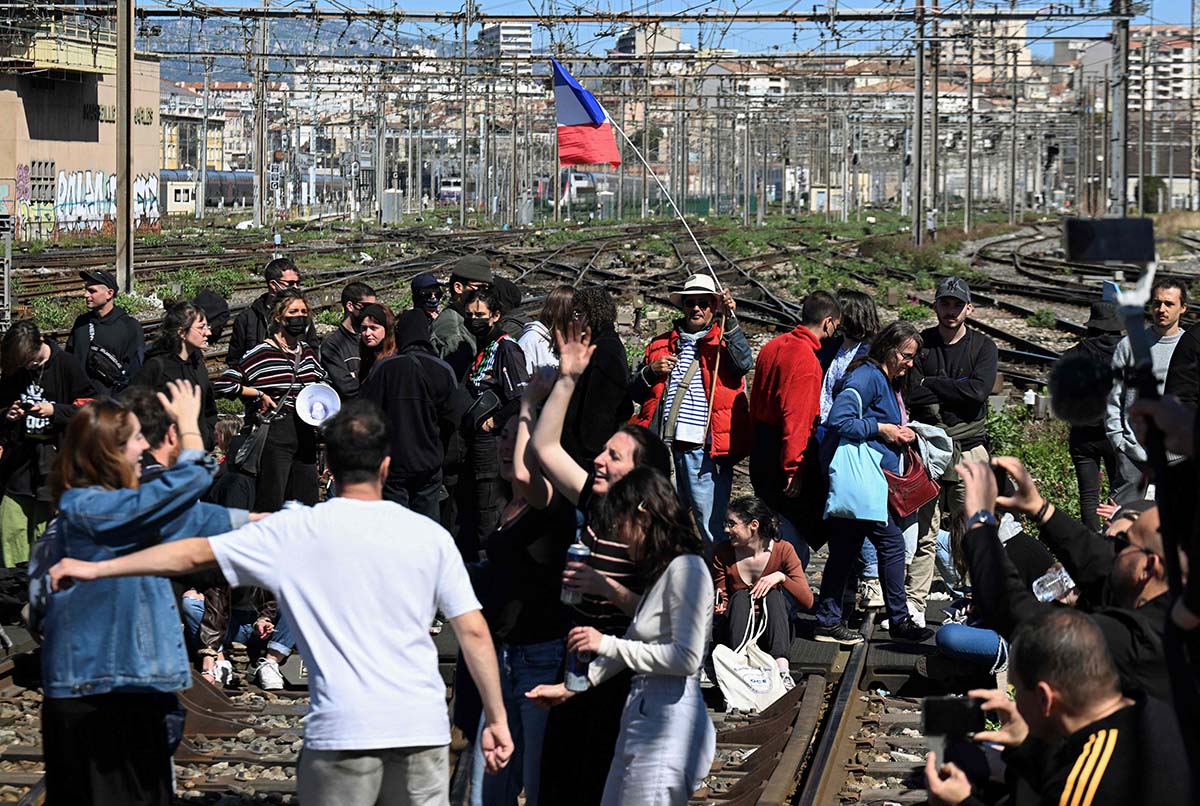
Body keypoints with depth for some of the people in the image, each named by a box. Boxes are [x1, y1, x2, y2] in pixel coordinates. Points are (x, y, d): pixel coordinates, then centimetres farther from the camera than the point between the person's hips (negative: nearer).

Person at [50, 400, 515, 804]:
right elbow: (474, 632, 3)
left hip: (342, 729, -2)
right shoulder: (429, 535, 5)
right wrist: (497, 719, 11)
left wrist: (95, 569, 11)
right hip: (424, 729, 2)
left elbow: (194, 554, 3)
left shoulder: (298, 531, 1)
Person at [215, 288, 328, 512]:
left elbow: (323, 382, 31)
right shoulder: (262, 353, -9)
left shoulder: (307, 351, 12)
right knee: (271, 506, -5)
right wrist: (259, 394, -11)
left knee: (307, 506, 9)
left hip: (305, 435, 7)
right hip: (274, 436, -7)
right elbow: (223, 384, -13)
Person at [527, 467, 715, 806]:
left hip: (669, 722, -10)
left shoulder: (685, 569, -12)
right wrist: (569, 688, 24)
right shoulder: (660, 571, 19)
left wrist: (607, 644, -14)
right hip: (641, 716, 10)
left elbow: (687, 658, -20)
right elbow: (629, 646, 26)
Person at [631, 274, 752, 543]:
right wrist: (651, 372, 0)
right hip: (663, 448, 5)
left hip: (704, 450, -4)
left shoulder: (723, 341, 7)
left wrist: (731, 320, -20)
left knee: (711, 527, -4)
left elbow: (744, 363, -15)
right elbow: (635, 393, 20)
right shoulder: (661, 344, 19)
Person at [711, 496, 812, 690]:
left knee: (774, 596, -28)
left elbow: (807, 601, -14)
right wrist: (719, 607, -21)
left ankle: (781, 669, -47)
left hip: (774, 633, -1)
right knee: (740, 597, -26)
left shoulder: (782, 550, -9)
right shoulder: (723, 554, -5)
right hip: (739, 631, 1)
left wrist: (781, 577, -28)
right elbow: (723, 601, 2)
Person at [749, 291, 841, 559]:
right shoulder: (806, 358, -17)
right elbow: (797, 417, -21)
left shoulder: (771, 347, 10)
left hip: (761, 449, 9)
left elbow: (755, 401, 18)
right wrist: (794, 468, -19)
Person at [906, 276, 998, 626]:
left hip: (969, 449, 0)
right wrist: (955, 392, -11)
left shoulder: (983, 347, 6)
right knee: (923, 533, -1)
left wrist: (931, 385, -6)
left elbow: (978, 390, -11)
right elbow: (912, 394, -5)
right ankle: (913, 605, 1)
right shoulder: (921, 344, 7)